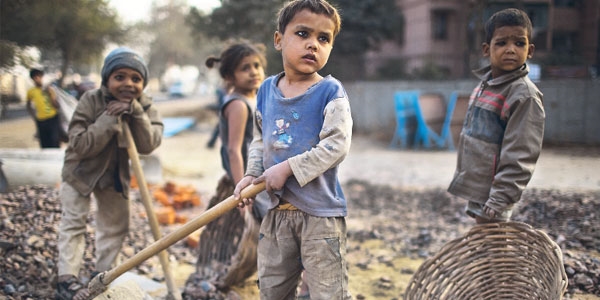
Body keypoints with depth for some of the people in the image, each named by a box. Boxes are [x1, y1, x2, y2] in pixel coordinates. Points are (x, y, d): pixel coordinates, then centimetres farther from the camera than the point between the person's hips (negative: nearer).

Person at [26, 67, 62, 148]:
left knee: (55, 144, -9)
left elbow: (57, 106, -2)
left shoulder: (49, 90, 3)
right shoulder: (31, 92, 4)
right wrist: (34, 116, 7)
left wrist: (51, 94, -13)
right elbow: (29, 107, 19)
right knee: (45, 145, 5)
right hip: (41, 122, 1)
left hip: (53, 119, -1)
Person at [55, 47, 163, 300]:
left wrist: (135, 112, -38)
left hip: (115, 174, 4)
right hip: (80, 170, -4)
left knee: (116, 224, 10)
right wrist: (111, 118, -36)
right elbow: (80, 145, -30)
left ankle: (103, 274, 26)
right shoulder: (90, 101, -23)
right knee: (73, 222, -6)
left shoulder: (144, 106, -14)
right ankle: (67, 279, 0)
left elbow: (148, 145, -27)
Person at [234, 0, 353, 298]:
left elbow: (336, 146, -20)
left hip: (320, 211, -5)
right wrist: (251, 176, 0)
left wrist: (287, 168, -21)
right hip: (278, 209, 6)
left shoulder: (331, 91, -12)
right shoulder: (266, 90, 6)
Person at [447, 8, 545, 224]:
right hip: (475, 189, 8)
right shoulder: (484, 85, 8)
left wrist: (495, 207, -22)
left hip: (492, 196, -8)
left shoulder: (524, 95, -16)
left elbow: (519, 160, -20)